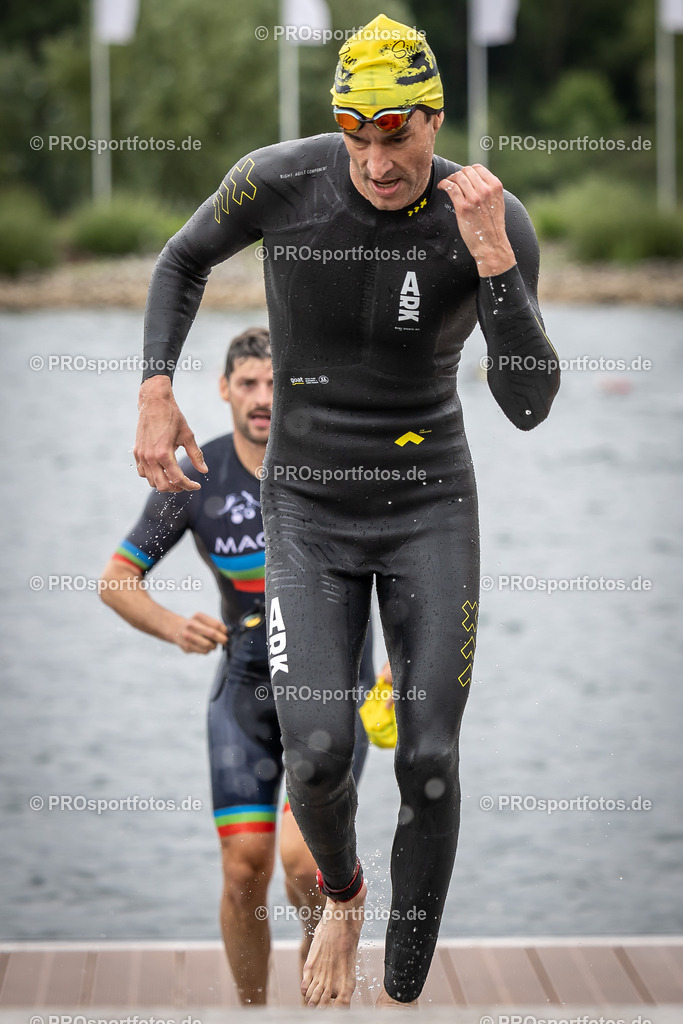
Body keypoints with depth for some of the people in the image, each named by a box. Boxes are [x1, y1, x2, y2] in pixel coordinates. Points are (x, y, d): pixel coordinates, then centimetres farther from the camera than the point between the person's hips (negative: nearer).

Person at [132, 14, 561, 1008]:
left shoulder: (494, 221, -16)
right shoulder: (279, 182, -15)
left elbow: (528, 404, -21)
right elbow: (185, 258, 7)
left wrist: (490, 256, -32)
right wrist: (156, 394, -5)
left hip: (431, 508, 0)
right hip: (308, 510, 0)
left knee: (429, 763, -5)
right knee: (317, 756, -14)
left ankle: (403, 994, 14)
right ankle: (341, 895, 21)